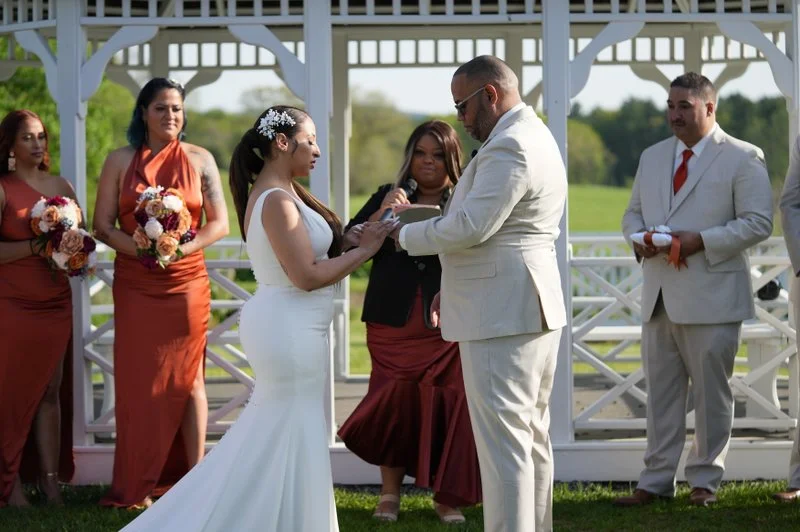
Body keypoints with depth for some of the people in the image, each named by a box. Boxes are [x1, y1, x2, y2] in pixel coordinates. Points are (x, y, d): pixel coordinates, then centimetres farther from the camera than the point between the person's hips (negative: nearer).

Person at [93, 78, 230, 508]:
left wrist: (184, 247, -15)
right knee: (138, 379, -1)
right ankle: (136, 486, 4)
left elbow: (219, 223, 3)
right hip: (135, 284, 0)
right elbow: (102, 225, 1)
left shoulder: (199, 160, 6)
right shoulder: (120, 161, 6)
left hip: (187, 281, 0)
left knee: (188, 377, 1)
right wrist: (140, 249, -17)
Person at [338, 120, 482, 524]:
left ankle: (446, 497, 6)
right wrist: (382, 215, -15)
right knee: (395, 404, 3)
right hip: (392, 325, 2)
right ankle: (390, 493, 13)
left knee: (448, 407, -4)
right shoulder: (388, 197, 10)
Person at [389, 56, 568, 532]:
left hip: (501, 315, -11)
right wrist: (454, 288, 22)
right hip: (535, 308, 11)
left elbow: (469, 226, -23)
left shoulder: (508, 148, -18)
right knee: (533, 437, 15)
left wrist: (405, 234, -8)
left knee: (503, 443, -9)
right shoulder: (537, 138, 18)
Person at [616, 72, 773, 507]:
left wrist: (701, 240, -20)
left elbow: (758, 223, -10)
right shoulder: (652, 157, 15)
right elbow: (633, 212, 20)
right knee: (660, 391, 8)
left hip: (710, 297, -5)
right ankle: (656, 480, 12)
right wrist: (639, 237, -4)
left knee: (711, 392, 3)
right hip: (659, 294, 6)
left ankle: (705, 480, 12)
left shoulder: (742, 158, -4)